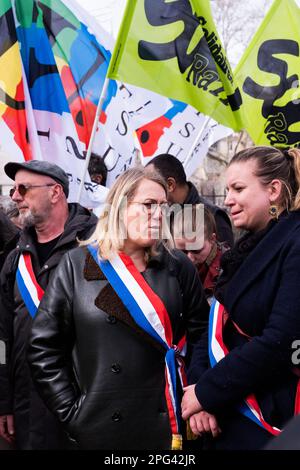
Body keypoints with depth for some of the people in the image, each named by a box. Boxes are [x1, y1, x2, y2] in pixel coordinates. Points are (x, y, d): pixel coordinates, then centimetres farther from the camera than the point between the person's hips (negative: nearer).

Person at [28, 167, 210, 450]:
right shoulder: (77, 265, -3)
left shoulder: (178, 267, 4)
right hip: (98, 429, -2)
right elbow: (44, 347, -3)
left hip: (168, 423, 2)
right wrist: (71, 412, -7)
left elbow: (200, 334, 8)